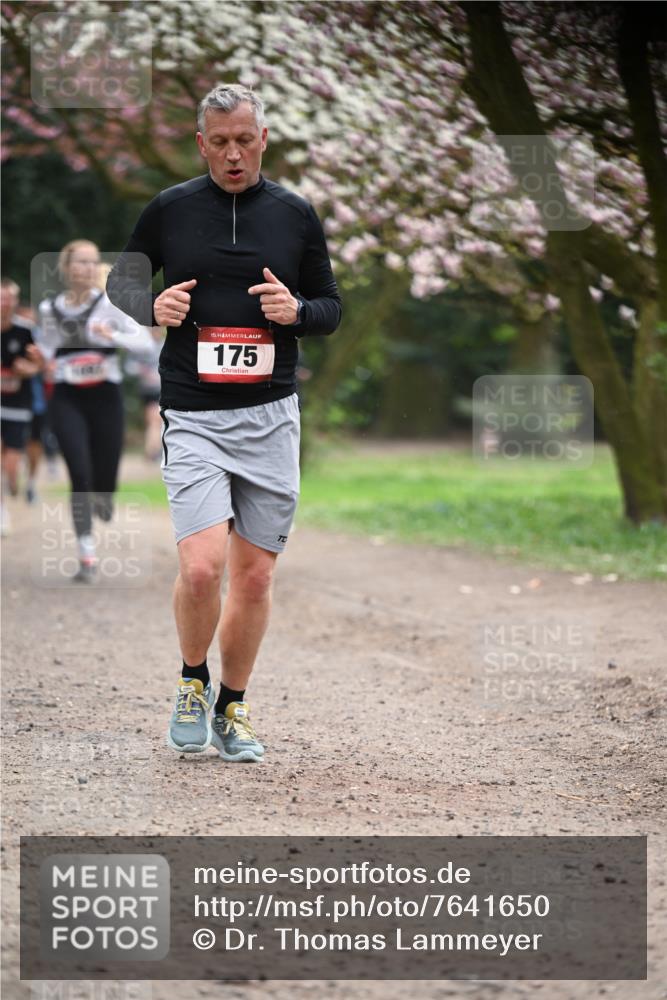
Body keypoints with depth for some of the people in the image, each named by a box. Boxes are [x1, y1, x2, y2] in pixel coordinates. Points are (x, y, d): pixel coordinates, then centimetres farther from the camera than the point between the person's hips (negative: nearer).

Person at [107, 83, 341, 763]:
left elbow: (331, 309, 14)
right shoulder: (169, 210, 3)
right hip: (193, 419, -2)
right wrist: (152, 306, -6)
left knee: (254, 576, 4)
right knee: (201, 567, -17)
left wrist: (297, 311, -8)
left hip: (271, 418, 2)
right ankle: (193, 683, 11)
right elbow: (120, 279, 16)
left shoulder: (296, 215, 7)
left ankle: (232, 709, 22)